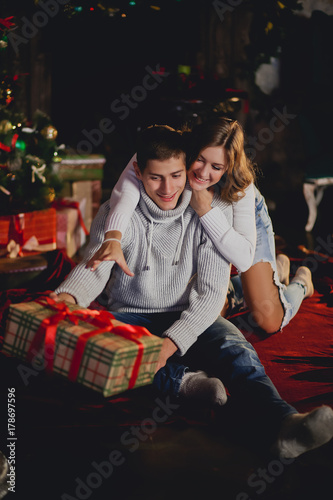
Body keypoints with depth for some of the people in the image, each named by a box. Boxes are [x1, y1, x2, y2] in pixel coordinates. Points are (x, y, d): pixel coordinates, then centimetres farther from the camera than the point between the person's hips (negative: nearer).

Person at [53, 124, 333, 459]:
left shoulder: (214, 211, -9)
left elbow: (212, 292, -14)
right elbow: (93, 268, -14)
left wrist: (172, 341, -30)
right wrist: (67, 297, -39)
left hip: (189, 317, -1)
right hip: (129, 315, 1)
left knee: (233, 346, -34)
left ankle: (282, 422, -59)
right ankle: (181, 379, -39)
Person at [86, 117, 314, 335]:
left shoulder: (241, 186, -40)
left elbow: (244, 259, -44)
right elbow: (127, 187, -57)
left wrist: (205, 209, -51)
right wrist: (113, 239, -74)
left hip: (247, 221, -3)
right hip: (193, 227, 3)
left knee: (268, 320, -11)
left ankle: (300, 282, 25)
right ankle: (275, 270, 32)